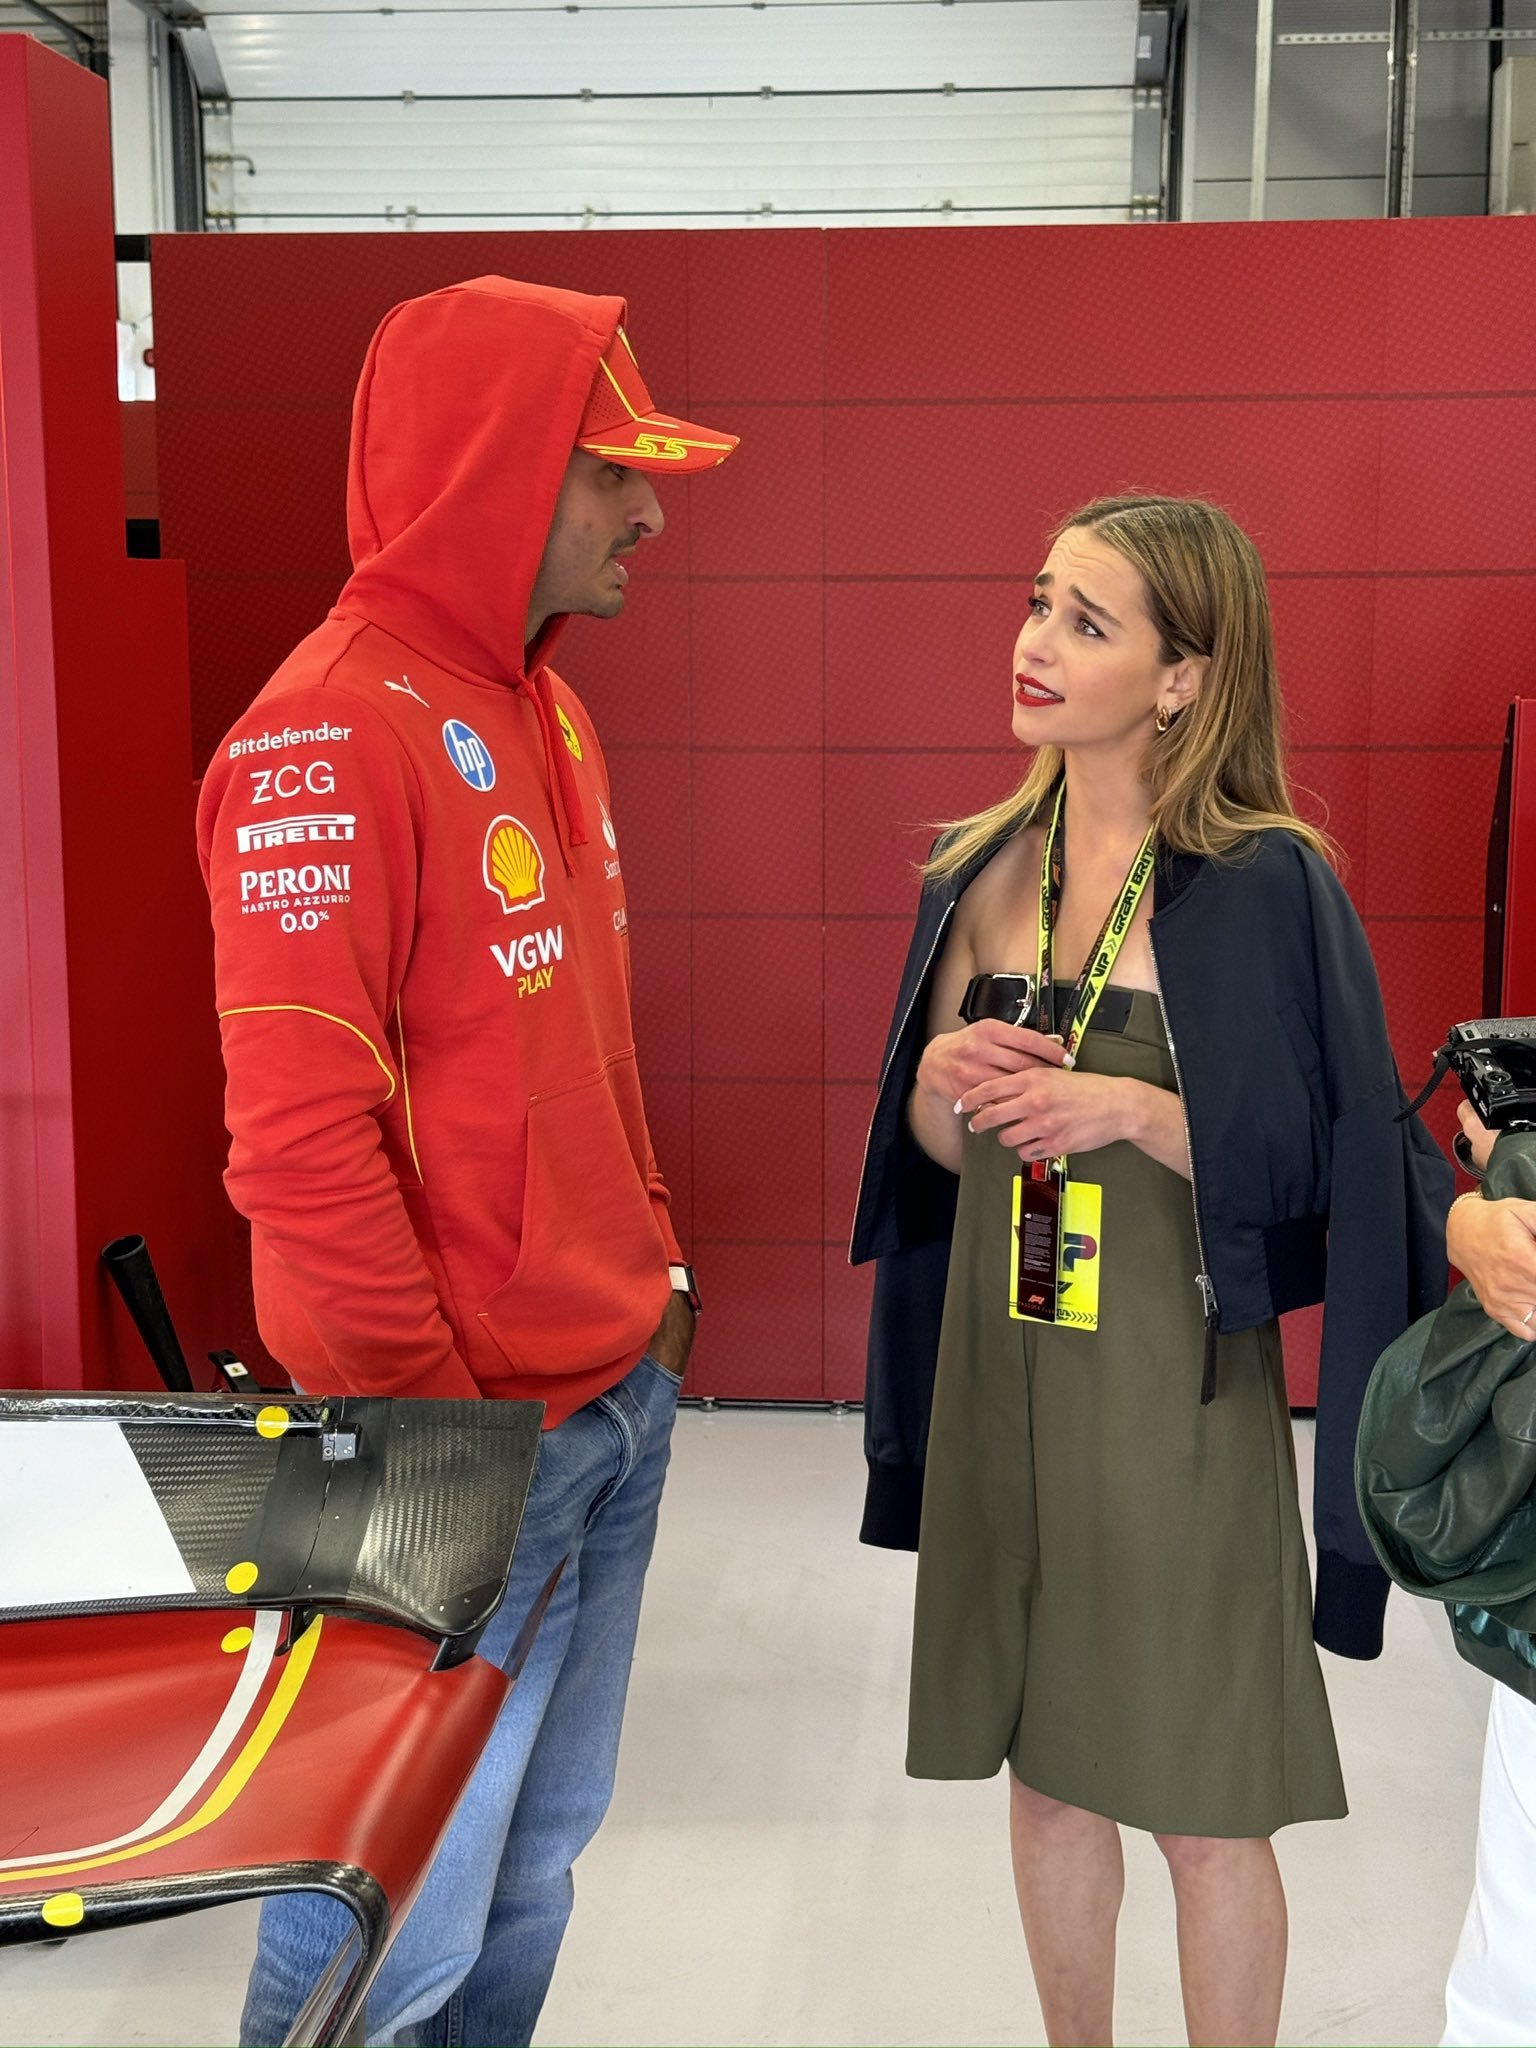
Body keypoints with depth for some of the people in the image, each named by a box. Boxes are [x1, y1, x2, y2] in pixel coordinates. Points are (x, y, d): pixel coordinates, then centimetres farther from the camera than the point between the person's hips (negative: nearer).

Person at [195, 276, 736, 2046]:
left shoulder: (536, 703, 11)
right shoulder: (331, 733, -18)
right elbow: (297, 1137, -22)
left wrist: (648, 1259, 14)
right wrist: (430, 1414, -16)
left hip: (620, 1398, 8)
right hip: (466, 1436, -8)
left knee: (538, 1850, 21)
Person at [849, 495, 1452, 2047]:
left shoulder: (1263, 885, -12)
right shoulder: (982, 866, 4)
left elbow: (1323, 1164, -11)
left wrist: (1135, 1111, -22)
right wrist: (943, 1082, -11)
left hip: (1173, 1385, -5)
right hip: (999, 1367, 5)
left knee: (1200, 1808, 10)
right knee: (1047, 1773, 19)